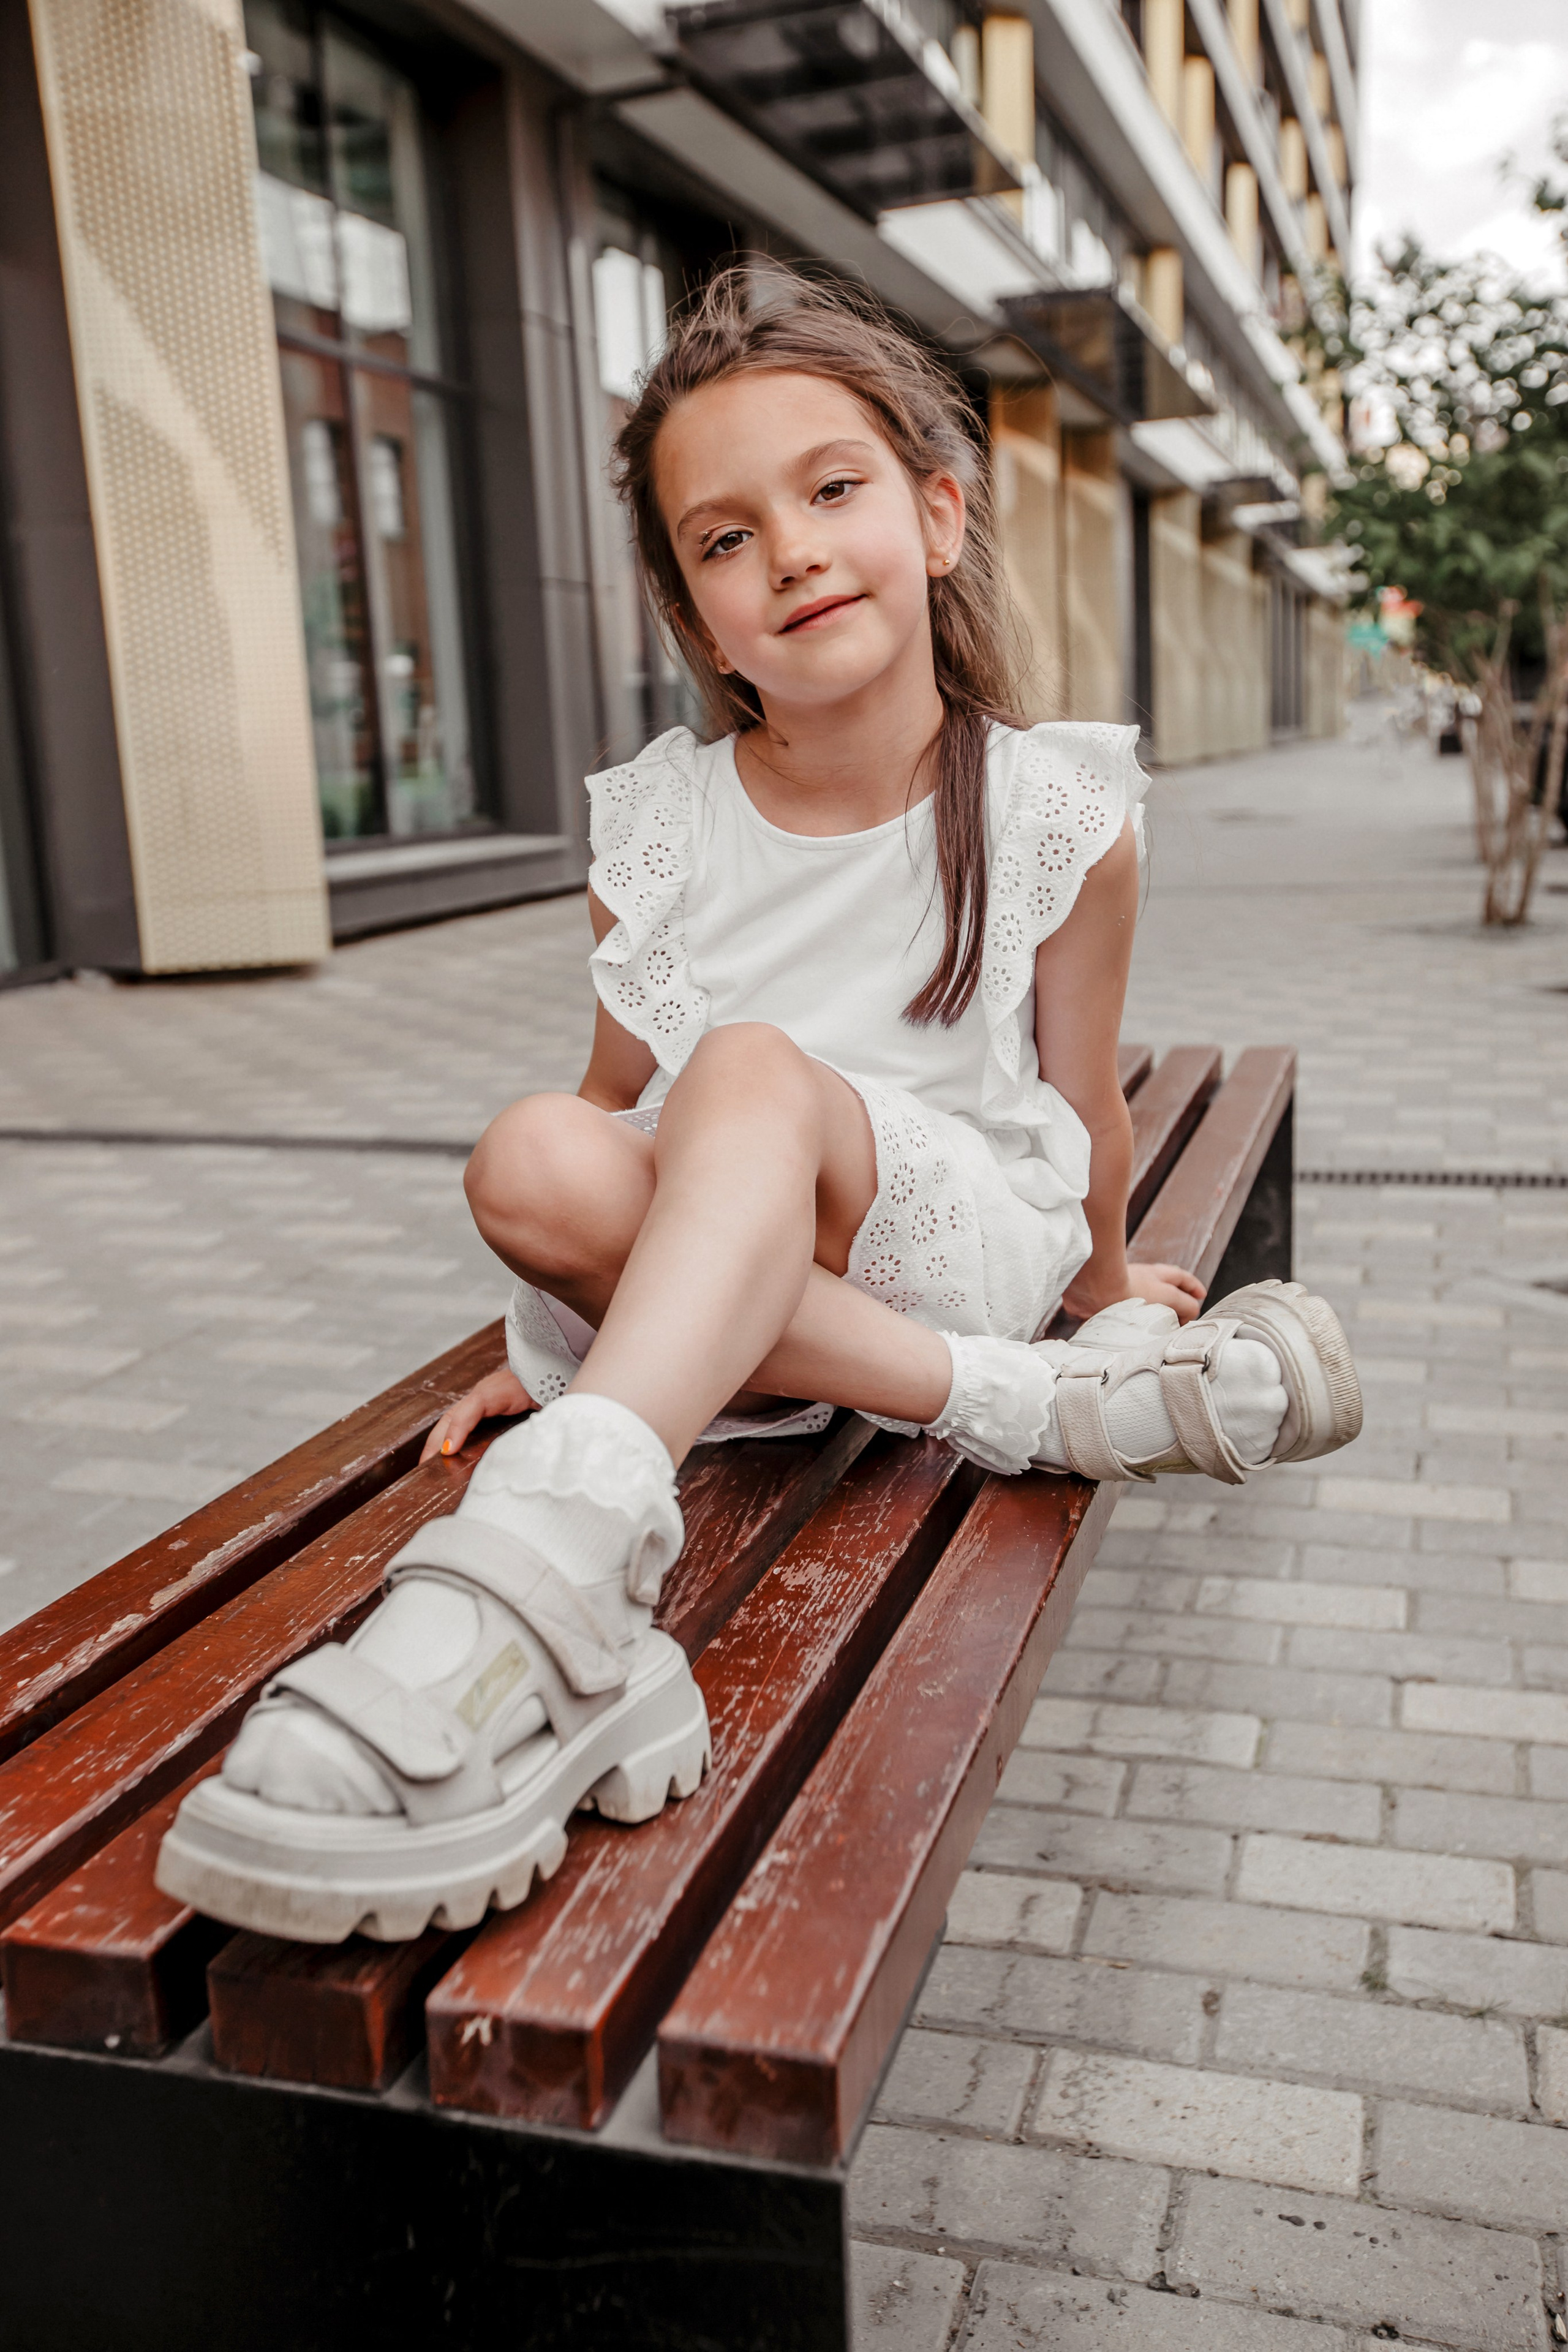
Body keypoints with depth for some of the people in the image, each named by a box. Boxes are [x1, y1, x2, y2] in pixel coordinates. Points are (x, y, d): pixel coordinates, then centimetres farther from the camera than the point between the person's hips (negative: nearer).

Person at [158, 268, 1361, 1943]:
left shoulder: (1053, 816, -7)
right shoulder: (659, 832, -3)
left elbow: (1083, 1100, 5)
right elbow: (621, 1091, 6)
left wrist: (1102, 1281, 19)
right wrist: (575, 1333, 5)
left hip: (950, 1232, -2)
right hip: (722, 1289, 3)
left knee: (754, 1069, -33)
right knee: (534, 1162, -30)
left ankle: (550, 1563, -54)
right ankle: (1019, 1406, -26)